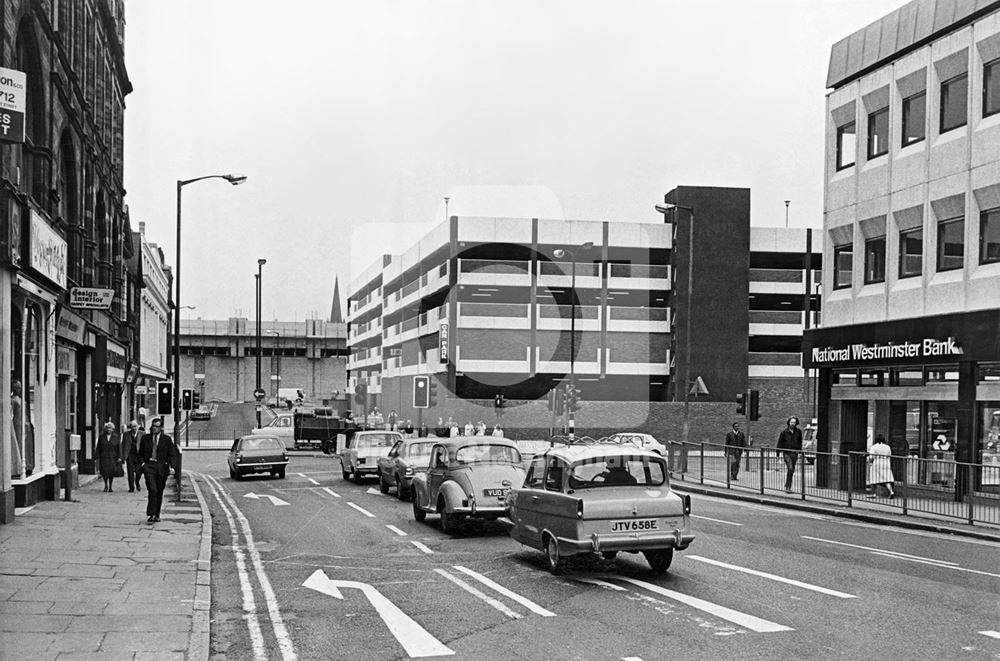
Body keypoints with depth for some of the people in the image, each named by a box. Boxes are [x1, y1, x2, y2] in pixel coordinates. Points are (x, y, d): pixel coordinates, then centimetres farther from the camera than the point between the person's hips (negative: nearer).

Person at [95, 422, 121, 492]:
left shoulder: (116, 437, 2)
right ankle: (106, 484, 17)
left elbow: (119, 448, 2)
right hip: (103, 457, 0)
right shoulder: (101, 436, 4)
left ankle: (110, 487, 11)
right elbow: (98, 447, 7)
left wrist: (119, 457, -4)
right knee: (104, 471, -8)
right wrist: (97, 456, 3)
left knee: (111, 472, -3)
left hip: (112, 457, 0)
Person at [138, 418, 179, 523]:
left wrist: (171, 466, -9)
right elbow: (140, 453, 18)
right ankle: (150, 515, -16)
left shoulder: (167, 439, 4)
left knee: (159, 492, 8)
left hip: (161, 467, 1)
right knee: (152, 490, -17)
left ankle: (156, 515, 21)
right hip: (149, 466, -1)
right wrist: (142, 463, 1)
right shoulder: (145, 438, 9)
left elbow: (172, 454, 5)